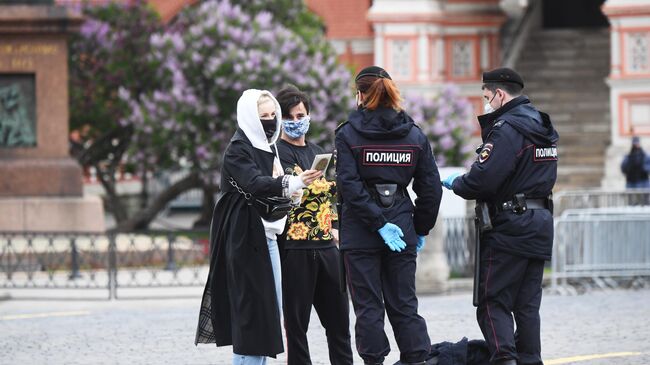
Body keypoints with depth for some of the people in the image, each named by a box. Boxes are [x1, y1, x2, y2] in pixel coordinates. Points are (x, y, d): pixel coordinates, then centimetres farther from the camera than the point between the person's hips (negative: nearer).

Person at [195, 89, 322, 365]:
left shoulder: (267, 148, 16)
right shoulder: (238, 149, -11)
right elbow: (254, 184, -27)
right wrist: (293, 182, -41)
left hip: (267, 235, 9)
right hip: (246, 238, -9)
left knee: (272, 308, 8)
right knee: (250, 309, -10)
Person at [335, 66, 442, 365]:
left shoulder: (348, 134, -6)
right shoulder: (414, 135, 4)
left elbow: (349, 185, -16)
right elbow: (430, 187, 4)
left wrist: (378, 224, -15)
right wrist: (421, 229, 11)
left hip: (360, 235, -3)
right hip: (402, 229, 3)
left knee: (368, 306, 2)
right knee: (404, 305, 9)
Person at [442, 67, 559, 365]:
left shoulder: (507, 129, -14)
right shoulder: (543, 128, 16)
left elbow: (482, 179, -22)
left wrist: (455, 183, -1)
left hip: (510, 227, -9)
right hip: (541, 223, 9)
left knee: (493, 302, -6)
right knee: (527, 304, 12)